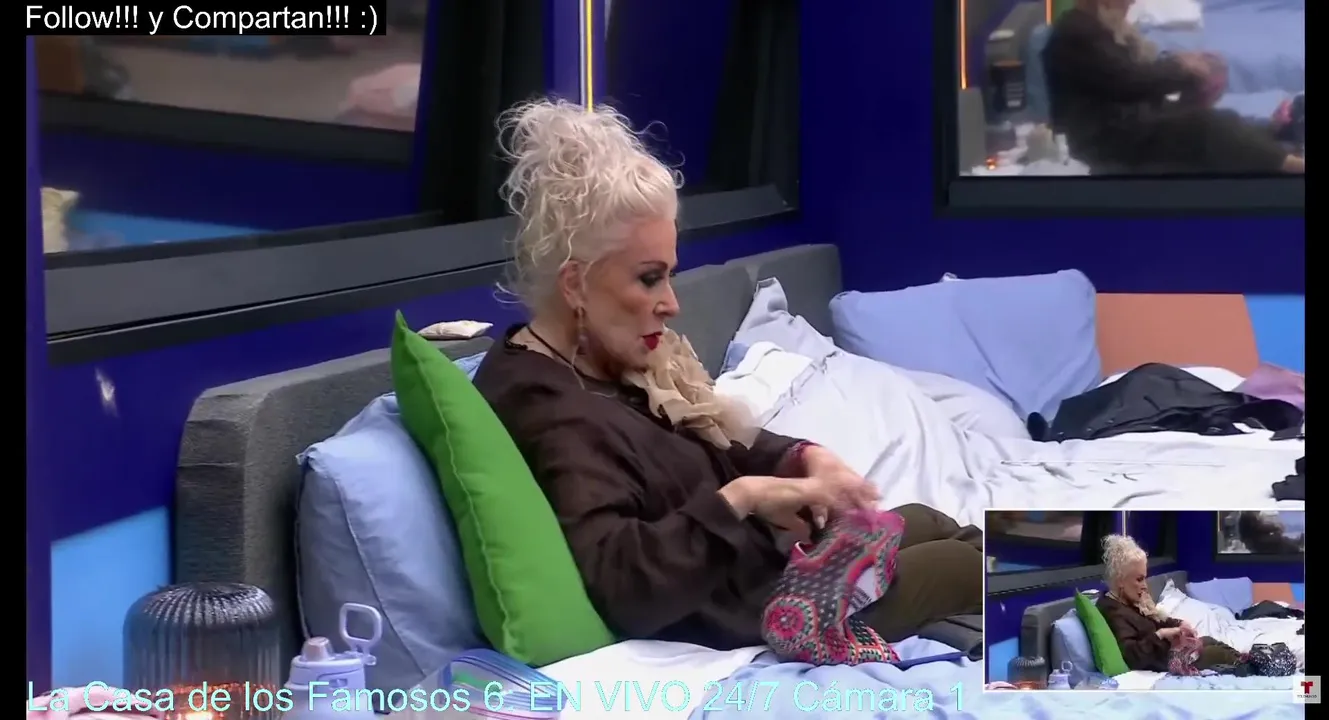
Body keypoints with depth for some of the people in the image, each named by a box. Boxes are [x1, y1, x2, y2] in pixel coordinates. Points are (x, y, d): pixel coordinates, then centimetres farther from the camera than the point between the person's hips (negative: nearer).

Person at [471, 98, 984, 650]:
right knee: (970, 564, 9)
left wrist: (802, 458, -7)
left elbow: (718, 446, 13)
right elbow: (621, 588, -42)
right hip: (743, 609, -9)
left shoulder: (608, 362, 2)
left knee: (928, 523, 24)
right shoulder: (550, 413, -31)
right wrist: (740, 499, -39)